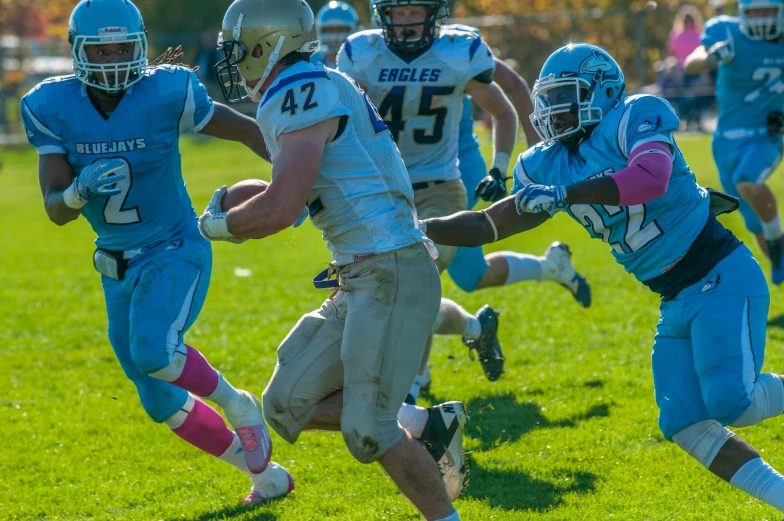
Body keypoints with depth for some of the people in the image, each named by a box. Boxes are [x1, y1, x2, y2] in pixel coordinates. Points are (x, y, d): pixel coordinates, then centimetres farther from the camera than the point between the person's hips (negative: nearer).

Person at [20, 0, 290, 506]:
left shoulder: (166, 94, -18)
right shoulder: (53, 108, -9)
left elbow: (250, 130, -6)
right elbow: (55, 210, -13)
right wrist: (79, 191, -35)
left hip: (175, 252, -5)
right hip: (118, 269, 5)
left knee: (153, 352, -32)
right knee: (163, 403, 10)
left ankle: (238, 405, -2)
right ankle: (262, 471, 30)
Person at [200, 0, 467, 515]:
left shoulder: (304, 96, -15)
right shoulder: (319, 91, 15)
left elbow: (280, 210, -21)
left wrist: (218, 224, -3)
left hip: (391, 274, -10)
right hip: (360, 279, 10)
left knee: (370, 430, -10)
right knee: (290, 404, 9)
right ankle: (429, 426, 12)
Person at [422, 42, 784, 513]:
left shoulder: (633, 120, -12)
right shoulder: (547, 167, 8)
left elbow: (650, 179, -33)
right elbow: (490, 225, 10)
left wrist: (563, 194, -36)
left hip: (722, 279, -8)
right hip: (677, 301, 8)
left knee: (730, 401, -21)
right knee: (684, 425, 0)